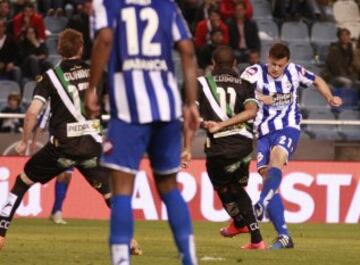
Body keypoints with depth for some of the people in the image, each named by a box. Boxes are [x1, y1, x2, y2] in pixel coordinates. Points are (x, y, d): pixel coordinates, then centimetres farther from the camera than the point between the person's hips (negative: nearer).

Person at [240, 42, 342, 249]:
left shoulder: (294, 71, 0)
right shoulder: (256, 72, -8)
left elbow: (317, 81, 20)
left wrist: (330, 98, 4)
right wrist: (258, 97, -41)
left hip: (288, 128, -1)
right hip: (265, 132, 1)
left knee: (276, 158, -32)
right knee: (267, 177, -6)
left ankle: (261, 206, -46)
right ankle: (284, 236, -3)